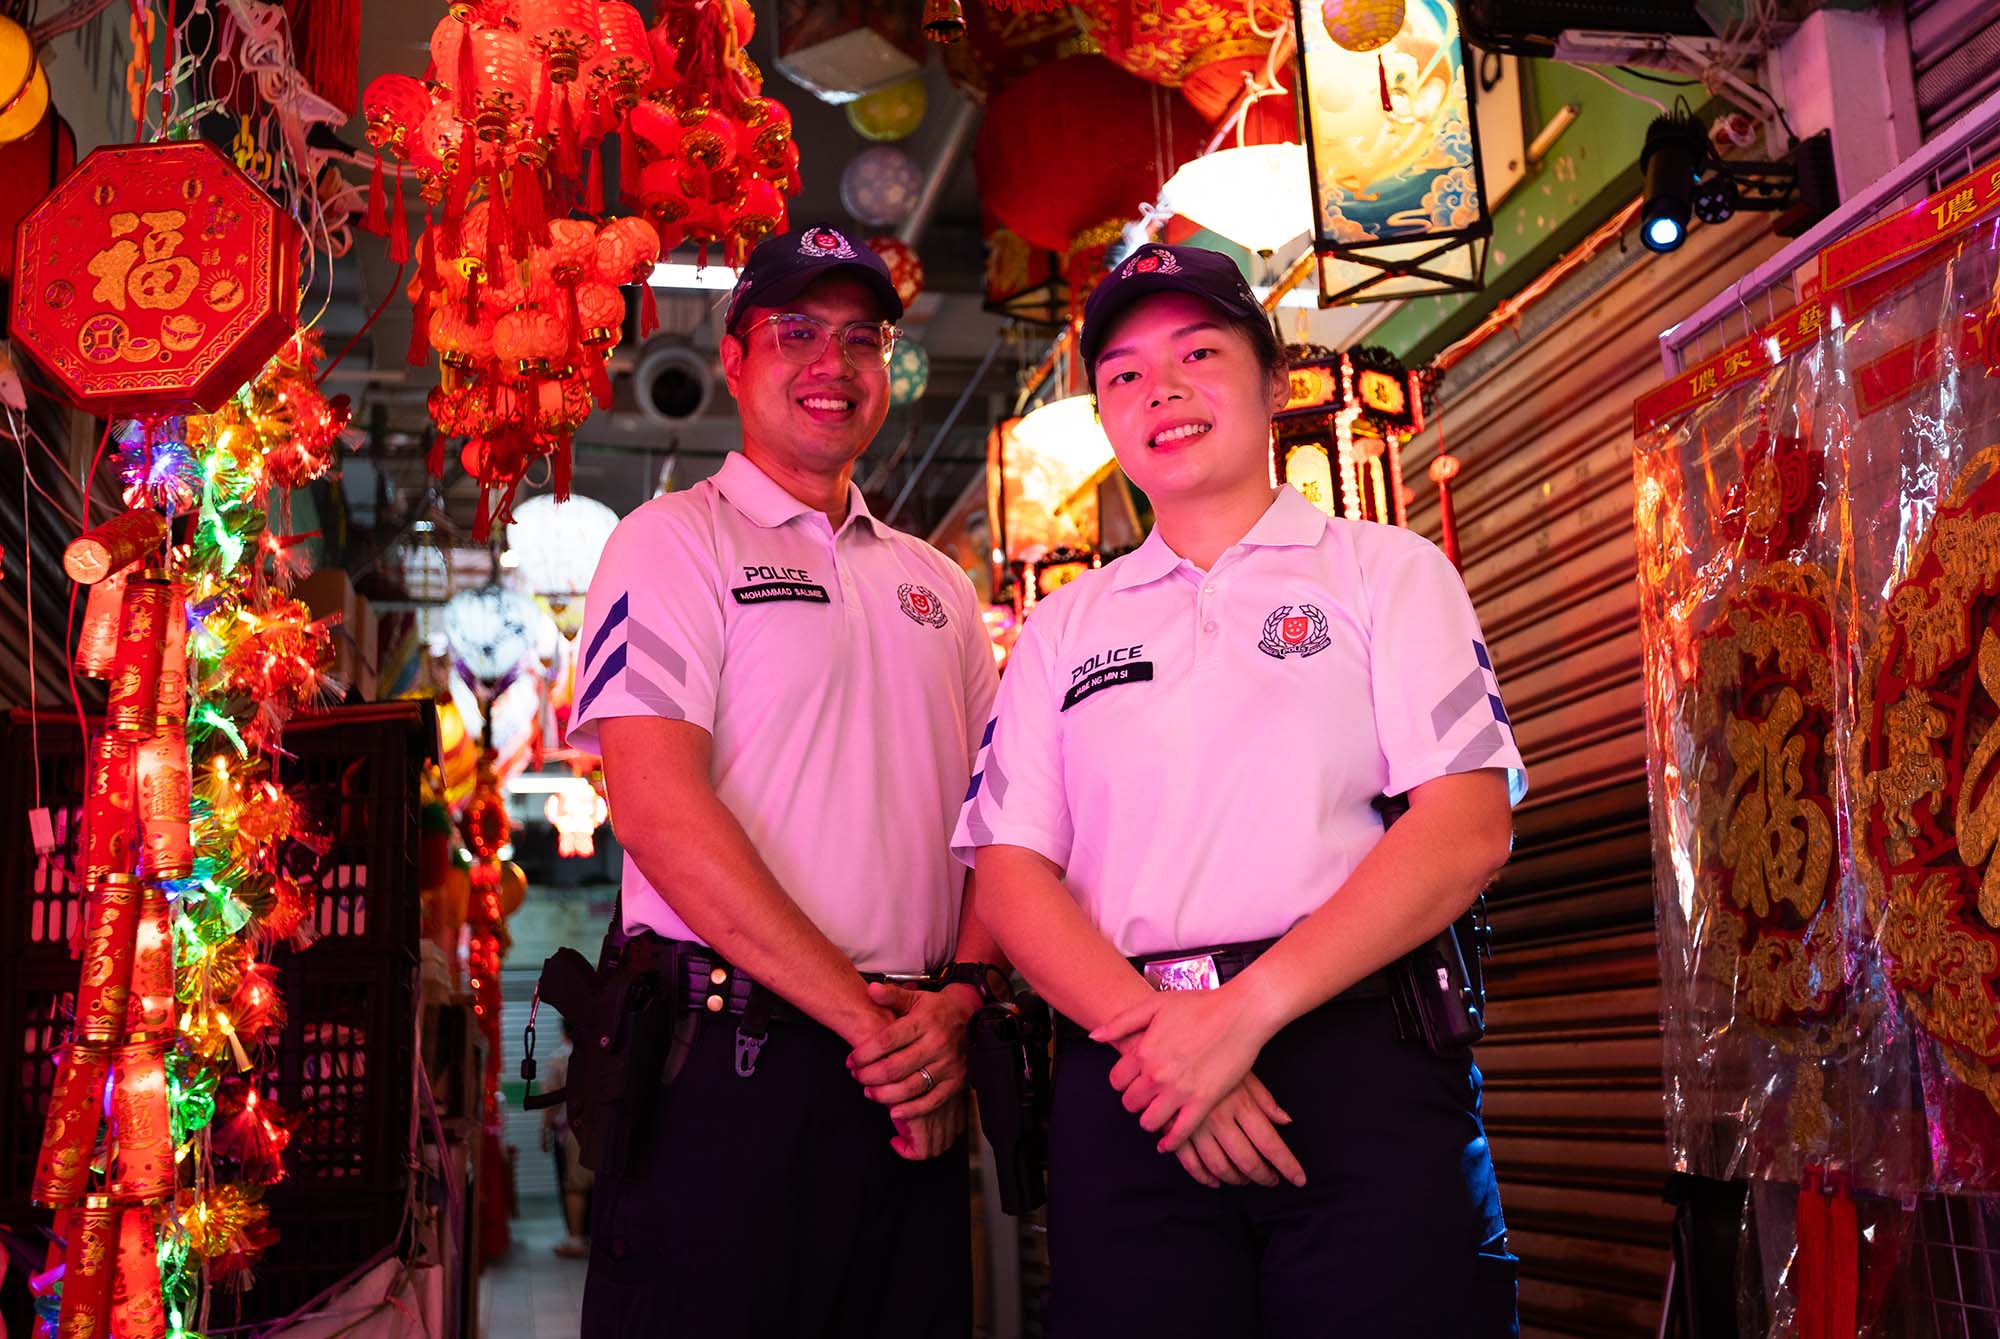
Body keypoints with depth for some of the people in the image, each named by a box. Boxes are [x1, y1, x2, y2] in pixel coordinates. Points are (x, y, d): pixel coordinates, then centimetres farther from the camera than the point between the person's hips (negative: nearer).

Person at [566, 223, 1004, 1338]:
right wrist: (866, 1017, -13)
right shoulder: (675, 542, 1)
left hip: (915, 1082, 5)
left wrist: (956, 1004, -6)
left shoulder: (936, 585, 18)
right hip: (728, 1070, -5)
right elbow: (659, 808, -12)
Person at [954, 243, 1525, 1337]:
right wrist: (1149, 1027, -12)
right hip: (1129, 1087, 2)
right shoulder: (1063, 628, 16)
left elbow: (1468, 830, -4)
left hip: (1362, 1067, -1)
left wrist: (1245, 1011, -13)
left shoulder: (1387, 570, 9)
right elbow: (1010, 870, 7)